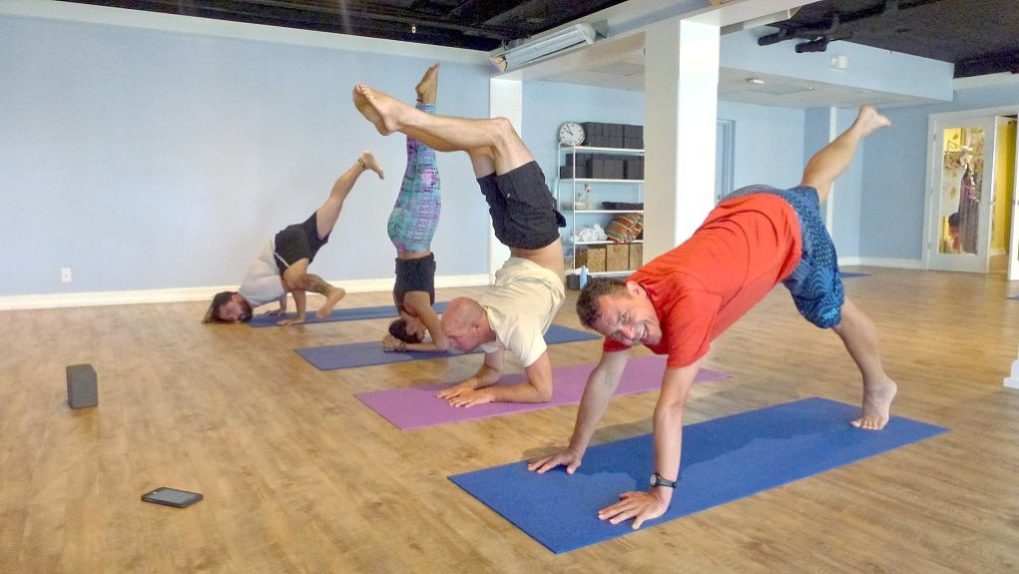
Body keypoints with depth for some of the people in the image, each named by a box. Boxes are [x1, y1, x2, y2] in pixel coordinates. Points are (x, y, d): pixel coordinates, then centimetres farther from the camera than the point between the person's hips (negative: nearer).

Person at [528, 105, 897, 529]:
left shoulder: (686, 302, -43)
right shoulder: (622, 306, -22)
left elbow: (671, 405, -44)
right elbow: (604, 377, -14)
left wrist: (661, 493, -41)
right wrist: (575, 450, -10)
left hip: (788, 228, -5)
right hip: (740, 210, 5)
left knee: (833, 312, 13)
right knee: (813, 184, 33)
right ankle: (864, 124, 61)